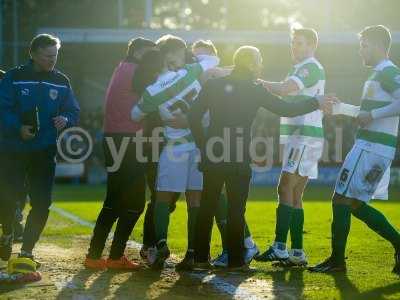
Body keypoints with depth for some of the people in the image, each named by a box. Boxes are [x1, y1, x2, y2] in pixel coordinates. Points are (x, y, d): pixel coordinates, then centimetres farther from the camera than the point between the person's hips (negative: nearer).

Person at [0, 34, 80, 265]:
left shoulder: (61, 82, 7)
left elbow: (74, 111, 10)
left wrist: (66, 119, -13)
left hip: (45, 152, 3)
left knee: (42, 203, -1)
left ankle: (27, 250, 14)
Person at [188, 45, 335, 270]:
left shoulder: (213, 86, 5)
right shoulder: (255, 90, -4)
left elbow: (194, 117, 2)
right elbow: (286, 109, -2)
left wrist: (203, 145, 12)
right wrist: (316, 103, 9)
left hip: (213, 156, 3)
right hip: (239, 158, -3)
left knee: (207, 207, 9)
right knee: (236, 210, 3)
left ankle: (201, 257, 9)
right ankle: (236, 260, 4)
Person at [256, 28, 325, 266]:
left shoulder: (311, 67, -9)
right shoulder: (302, 68, 24)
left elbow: (285, 89, -22)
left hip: (304, 137, -10)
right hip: (298, 137, 10)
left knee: (286, 189, -14)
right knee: (295, 196, 8)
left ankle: (279, 248, -17)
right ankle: (297, 253, 9)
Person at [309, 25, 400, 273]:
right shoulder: (379, 74, 20)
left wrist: (372, 115, -23)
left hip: (372, 148, -10)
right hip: (371, 146, 10)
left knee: (342, 200, -5)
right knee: (356, 204, 12)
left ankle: (337, 260, 3)